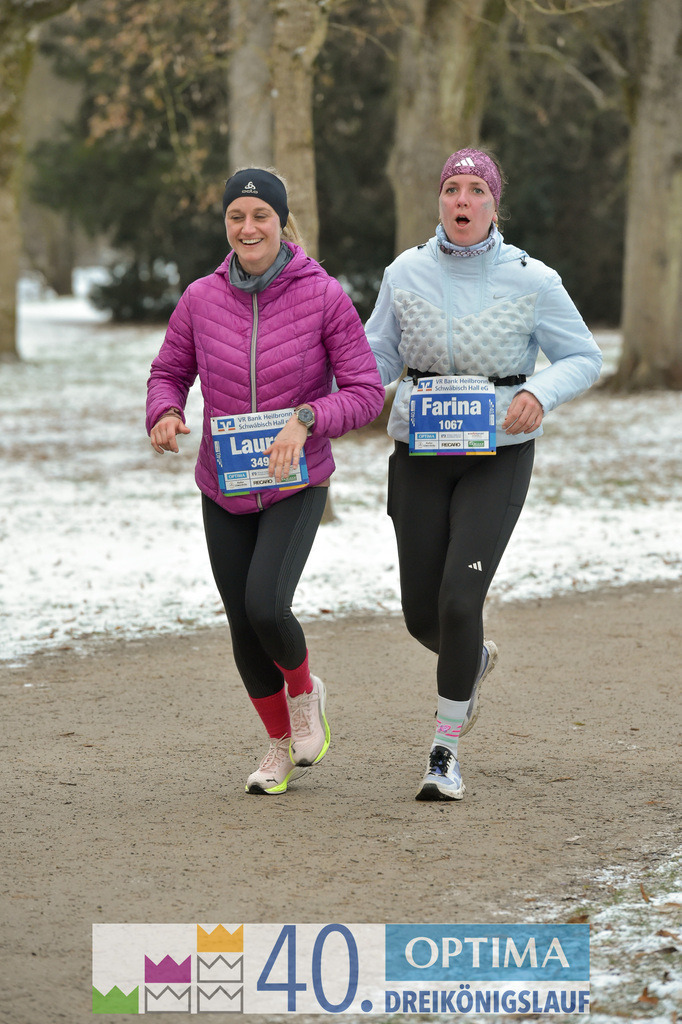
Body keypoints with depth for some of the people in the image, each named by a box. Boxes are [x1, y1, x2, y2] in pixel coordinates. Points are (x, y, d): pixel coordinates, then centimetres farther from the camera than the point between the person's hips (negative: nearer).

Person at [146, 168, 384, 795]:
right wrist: (164, 415, -15)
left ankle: (304, 691, 11)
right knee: (244, 628, 8)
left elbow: (366, 392, -12)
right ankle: (283, 746, 32)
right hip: (223, 490, 3)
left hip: (296, 486, -3)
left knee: (266, 607, -23)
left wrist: (306, 421, -28)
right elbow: (169, 373, 8)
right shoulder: (202, 299, -5)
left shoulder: (323, 296, -13)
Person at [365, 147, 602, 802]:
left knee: (459, 601, -17)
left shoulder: (530, 281, -7)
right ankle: (475, 661, 44)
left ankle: (445, 754, 0)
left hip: (498, 457, -3)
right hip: (419, 456, 3)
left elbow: (583, 359, 1)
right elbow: (377, 357, 9)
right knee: (422, 616, 5)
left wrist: (540, 394, -19)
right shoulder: (406, 274, -1)